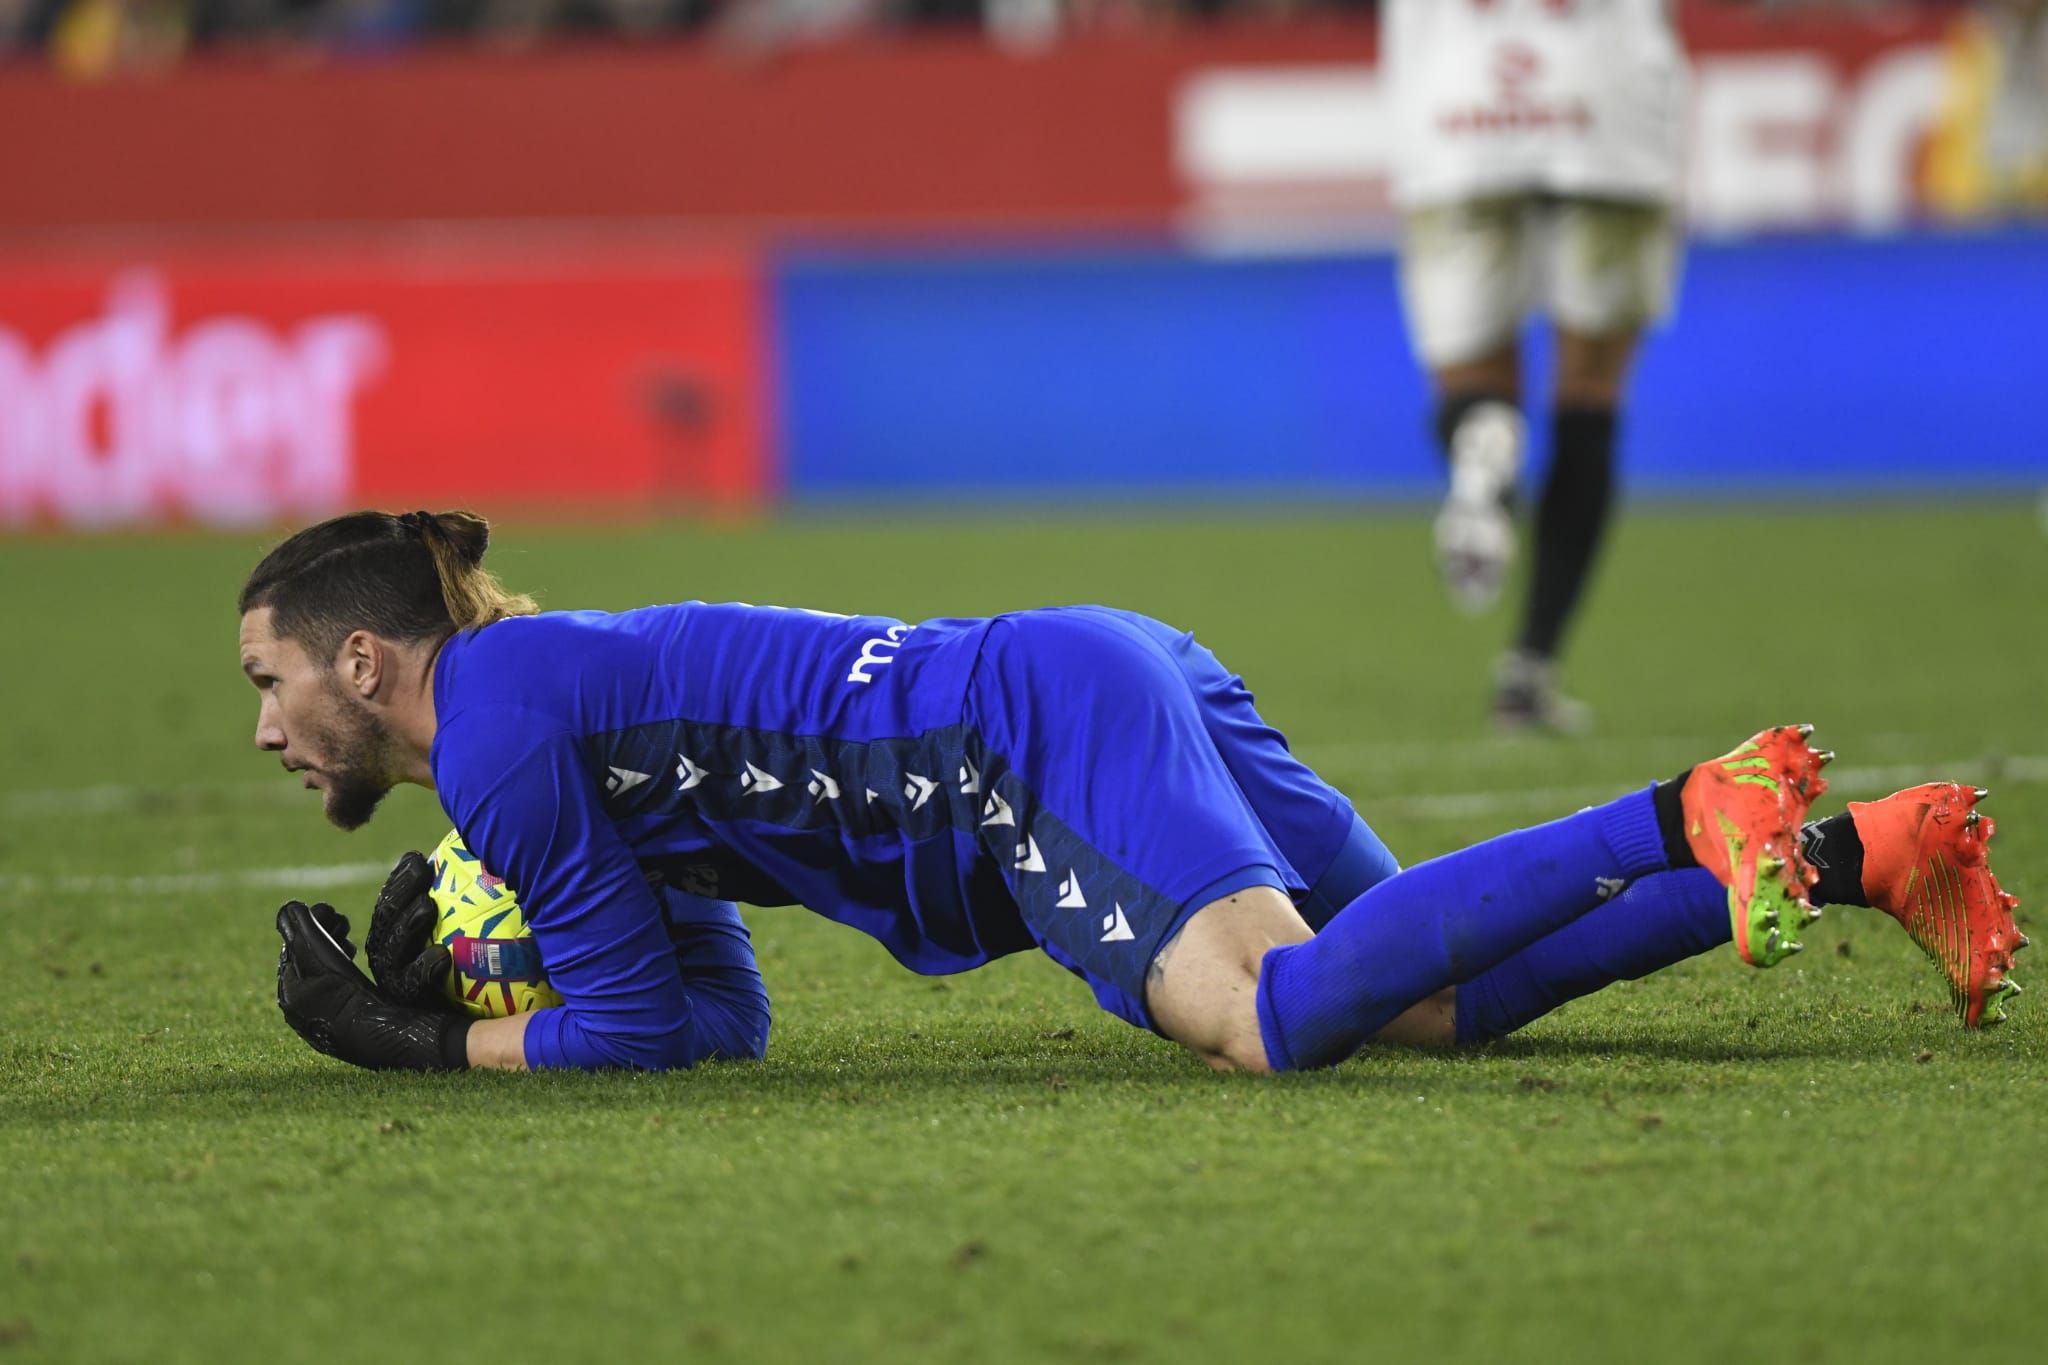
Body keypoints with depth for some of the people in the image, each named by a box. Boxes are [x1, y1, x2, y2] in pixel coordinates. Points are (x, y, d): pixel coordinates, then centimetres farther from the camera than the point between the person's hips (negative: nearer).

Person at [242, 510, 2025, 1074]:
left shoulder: (489, 725, -3)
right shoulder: (555, 677, 25)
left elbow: (644, 1027, -5)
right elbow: (708, 1013, 30)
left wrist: (428, 1049, 6)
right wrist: (476, 959, 21)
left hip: (1045, 732, -9)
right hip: (1115, 676, 9)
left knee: (1280, 1016, -30)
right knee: (1444, 1006, 2)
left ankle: (1694, 817, -29)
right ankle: (1862, 847, -3)